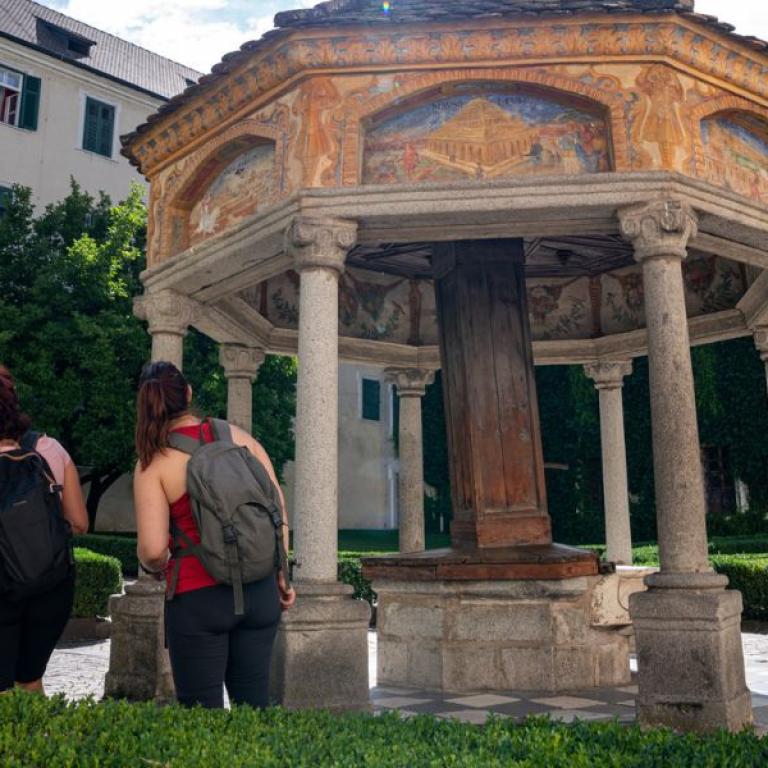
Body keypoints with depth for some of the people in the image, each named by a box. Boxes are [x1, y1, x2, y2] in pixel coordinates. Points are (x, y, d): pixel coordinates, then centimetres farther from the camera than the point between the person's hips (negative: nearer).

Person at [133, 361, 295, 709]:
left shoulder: (153, 462, -5)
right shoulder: (238, 436, 4)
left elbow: (153, 548, -13)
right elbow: (278, 509, 4)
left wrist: (154, 568, 10)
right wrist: (281, 574, 14)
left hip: (198, 598, -3)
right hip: (260, 589, 4)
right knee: (254, 703, 15)